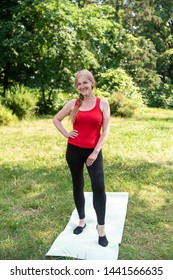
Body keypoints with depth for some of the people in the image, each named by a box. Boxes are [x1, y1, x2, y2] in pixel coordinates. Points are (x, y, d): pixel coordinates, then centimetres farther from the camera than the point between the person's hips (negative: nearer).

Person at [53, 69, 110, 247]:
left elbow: (105, 131, -5)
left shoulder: (103, 103, -3)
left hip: (93, 150, -2)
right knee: (77, 186, 11)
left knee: (99, 187, -13)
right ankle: (82, 221, 28)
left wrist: (95, 152, -11)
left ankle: (101, 228, 1)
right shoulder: (73, 104, 1)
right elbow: (56, 119, 15)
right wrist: (65, 134, 0)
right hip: (74, 150, 2)